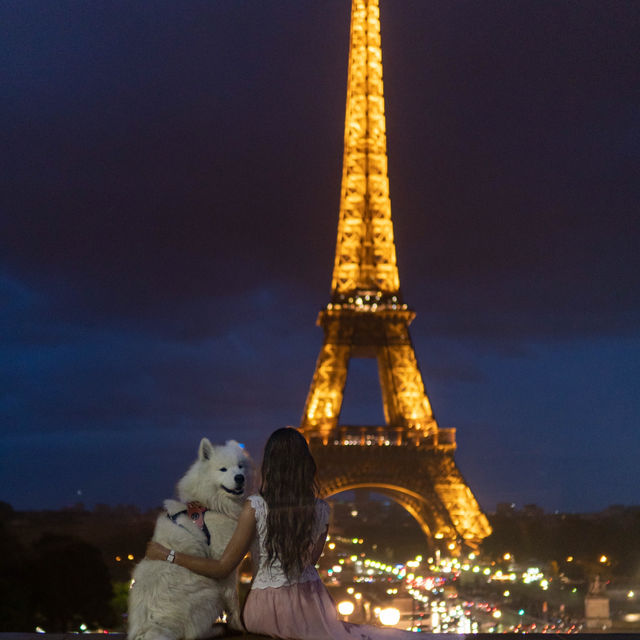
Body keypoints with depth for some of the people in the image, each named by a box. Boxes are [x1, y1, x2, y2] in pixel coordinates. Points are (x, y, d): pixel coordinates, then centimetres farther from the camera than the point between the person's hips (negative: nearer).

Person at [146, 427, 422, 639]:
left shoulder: (256, 507, -18)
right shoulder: (321, 510, -6)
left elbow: (223, 567, -14)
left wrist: (169, 555, -4)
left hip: (266, 608, -3)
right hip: (309, 599, 3)